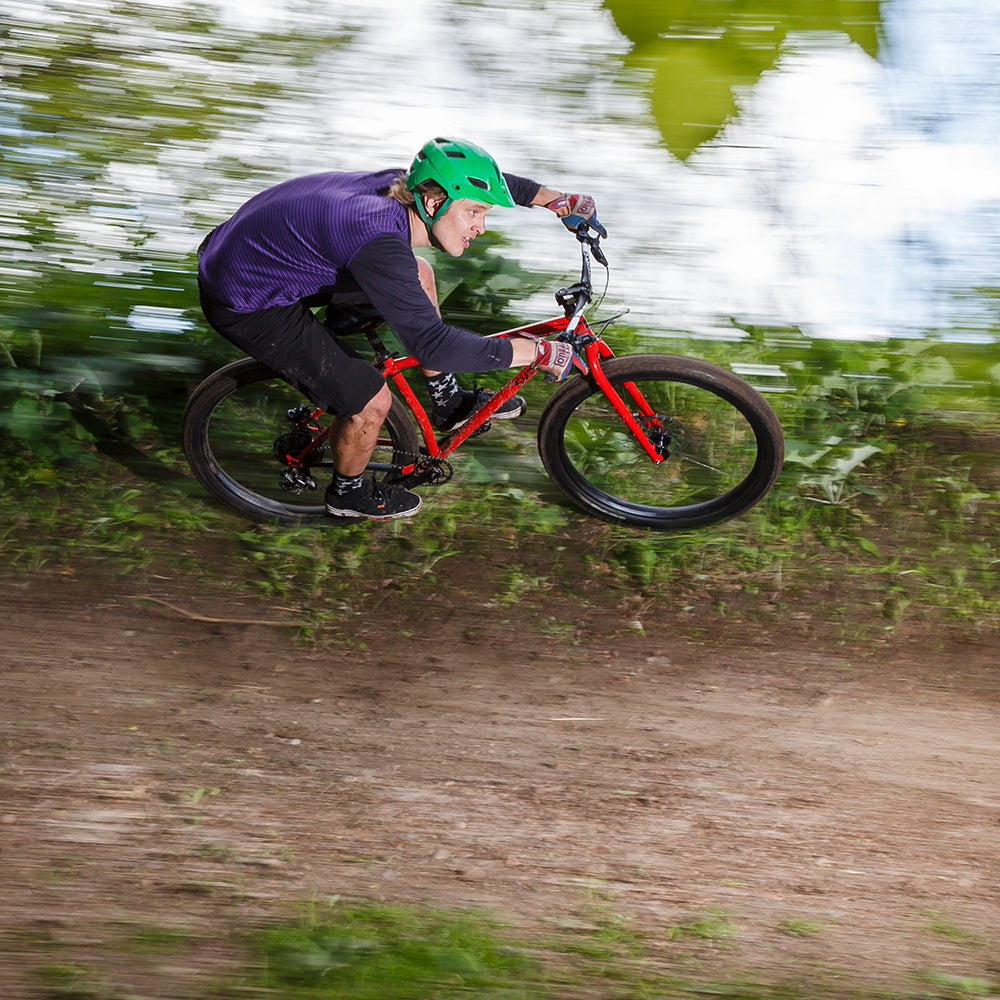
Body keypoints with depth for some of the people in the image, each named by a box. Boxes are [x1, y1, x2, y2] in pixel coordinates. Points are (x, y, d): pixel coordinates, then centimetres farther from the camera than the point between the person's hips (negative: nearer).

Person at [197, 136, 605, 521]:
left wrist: (560, 201, 11)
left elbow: (487, 181, 12)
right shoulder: (378, 241, -35)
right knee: (371, 401, -10)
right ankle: (348, 492, 21)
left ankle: (448, 404, 26)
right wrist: (538, 353, -32)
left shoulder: (402, 184, -8)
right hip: (247, 307, -9)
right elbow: (433, 344, -36)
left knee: (416, 276, 13)